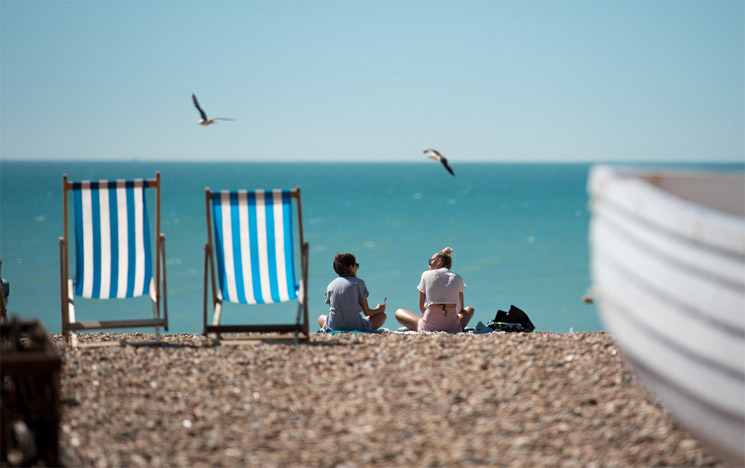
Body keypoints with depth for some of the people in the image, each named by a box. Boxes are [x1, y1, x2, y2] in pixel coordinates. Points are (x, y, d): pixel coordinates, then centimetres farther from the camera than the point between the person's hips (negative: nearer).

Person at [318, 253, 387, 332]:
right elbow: (367, 312, 3)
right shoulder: (358, 283, 1)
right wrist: (378, 309, 25)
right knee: (382, 315, 19)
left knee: (321, 318, 36)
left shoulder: (331, 285, 9)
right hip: (355, 326, -2)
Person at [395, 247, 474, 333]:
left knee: (399, 313, 23)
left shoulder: (426, 275, 7)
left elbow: (421, 307, 9)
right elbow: (461, 309, 19)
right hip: (453, 328, 1)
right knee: (470, 309, 35)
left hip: (429, 327, -1)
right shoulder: (457, 278, 10)